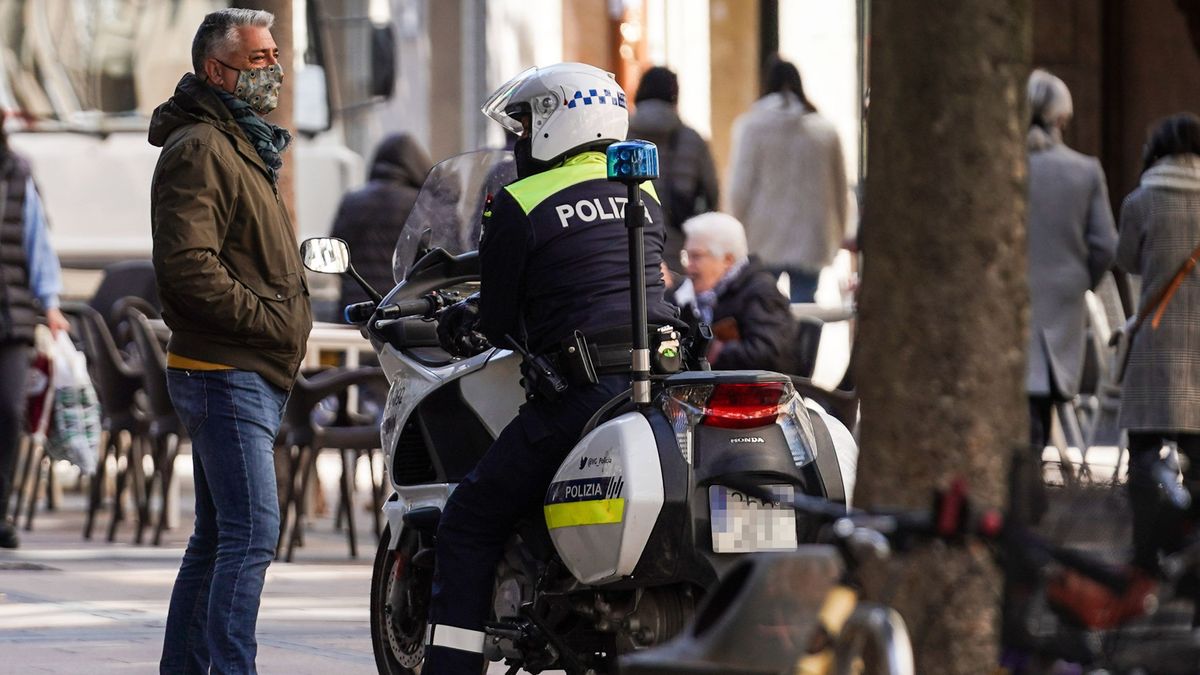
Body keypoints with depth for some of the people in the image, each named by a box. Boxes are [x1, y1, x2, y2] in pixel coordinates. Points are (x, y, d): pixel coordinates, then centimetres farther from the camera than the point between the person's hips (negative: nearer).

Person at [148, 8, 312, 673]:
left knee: (217, 539, 13)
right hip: (228, 372, -11)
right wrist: (269, 318, -19)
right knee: (252, 534, -17)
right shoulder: (200, 149, -12)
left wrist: (285, 319, 17)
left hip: (254, 374, 11)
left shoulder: (244, 146, 22)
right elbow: (187, 266, -23)